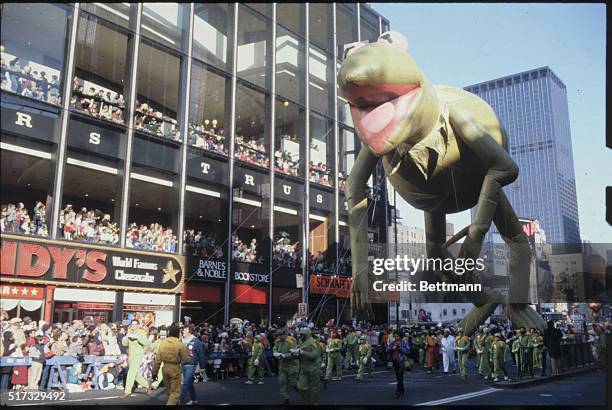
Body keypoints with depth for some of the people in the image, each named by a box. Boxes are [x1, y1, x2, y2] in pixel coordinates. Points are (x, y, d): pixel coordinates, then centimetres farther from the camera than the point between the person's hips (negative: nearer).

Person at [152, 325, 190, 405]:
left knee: (169, 390, 23)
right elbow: (186, 360, -9)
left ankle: (172, 402, 41)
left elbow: (158, 359, 1)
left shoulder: (162, 343, -1)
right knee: (176, 391, 5)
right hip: (175, 369, -5)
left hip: (165, 368, 5)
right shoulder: (180, 345, -14)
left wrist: (155, 372, 8)